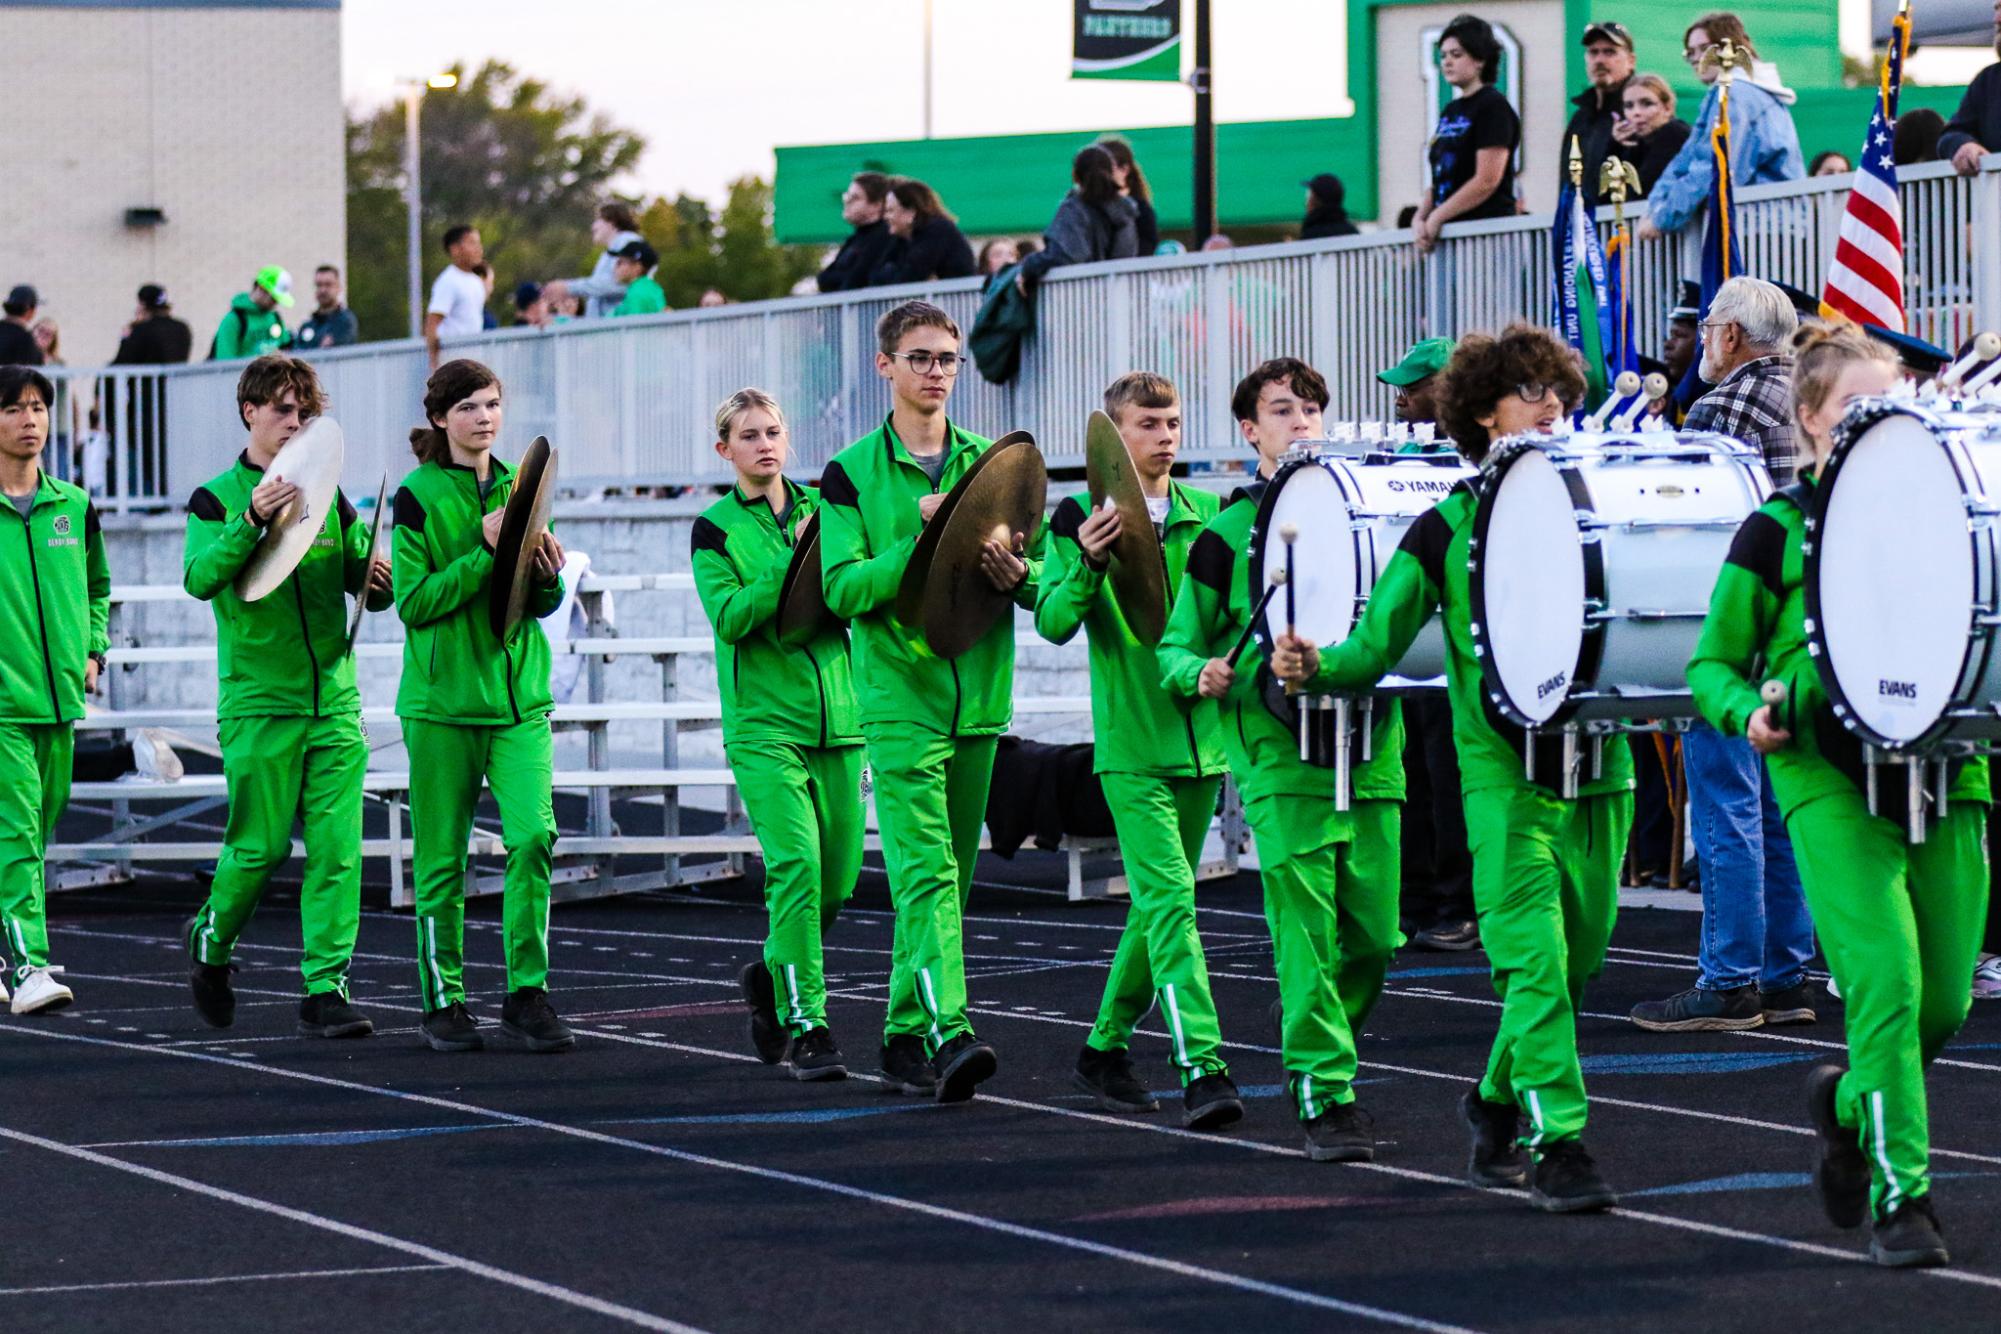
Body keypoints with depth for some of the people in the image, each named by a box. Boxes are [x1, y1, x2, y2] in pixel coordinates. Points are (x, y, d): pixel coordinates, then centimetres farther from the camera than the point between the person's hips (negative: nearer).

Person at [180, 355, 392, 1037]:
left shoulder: (328, 495, 12)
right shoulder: (217, 498, 0)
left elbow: (366, 582, 15)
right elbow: (200, 578, -15)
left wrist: (377, 580, -8)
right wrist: (252, 521, -29)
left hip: (334, 700, 4)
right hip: (258, 703, -4)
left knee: (336, 847, -4)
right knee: (260, 846, -1)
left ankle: (327, 988, -3)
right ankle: (211, 942, 26)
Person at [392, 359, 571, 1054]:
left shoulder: (521, 487, 10)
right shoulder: (419, 496, -4)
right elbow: (415, 602, -11)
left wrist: (547, 571, -7)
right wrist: (486, 554, -18)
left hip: (520, 693, 3)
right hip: (443, 697, -3)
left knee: (533, 835, -12)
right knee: (442, 857, 3)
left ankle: (528, 996, -5)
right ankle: (443, 1002, 14)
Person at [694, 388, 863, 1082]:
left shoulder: (820, 509, 12)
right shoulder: (716, 528, 1)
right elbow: (730, 616, -13)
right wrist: (795, 559, -19)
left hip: (837, 713, 4)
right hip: (764, 721, -4)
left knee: (838, 876, 7)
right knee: (795, 862, -17)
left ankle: (772, 974, 34)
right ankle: (806, 1026, -15)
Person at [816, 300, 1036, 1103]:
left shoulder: (990, 462, 13)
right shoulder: (853, 473, 1)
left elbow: (1044, 579, 12)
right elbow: (842, 589, -8)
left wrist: (1016, 574, -11)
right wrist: (922, 543, -19)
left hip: (978, 698, 5)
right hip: (900, 698, -5)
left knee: (950, 875, 10)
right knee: (924, 871, -16)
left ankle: (906, 1034, 20)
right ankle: (949, 1032, -27)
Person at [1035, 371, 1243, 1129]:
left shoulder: (1208, 516, 9)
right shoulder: (1083, 519, -3)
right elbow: (1053, 621, -12)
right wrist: (1086, 565, -30)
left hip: (1201, 741, 5)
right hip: (1132, 746, -5)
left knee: (1157, 904, 13)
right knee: (1169, 900, -15)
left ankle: (1106, 1048, 28)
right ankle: (1201, 1070, -22)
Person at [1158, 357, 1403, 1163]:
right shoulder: (1226, 534, 5)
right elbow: (1177, 643, 8)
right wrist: (1201, 674, -13)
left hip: (1369, 752, 4)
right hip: (1281, 760, -4)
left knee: (1375, 937, 5)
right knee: (1307, 931, -9)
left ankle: (1320, 1054, 27)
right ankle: (1326, 1096, -5)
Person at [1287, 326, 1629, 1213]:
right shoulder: (1451, 526, 1)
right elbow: (1375, 646, -1)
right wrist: (1313, 668, -21)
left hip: (1596, 763, 4)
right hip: (1503, 770, -4)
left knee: (1578, 959, 11)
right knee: (1534, 956, -13)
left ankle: (1496, 1101, 32)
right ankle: (1556, 1141, -13)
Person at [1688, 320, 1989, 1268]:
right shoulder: (1776, 530, 1)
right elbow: (1713, 663, 6)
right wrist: (1751, 714, -15)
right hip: (1831, 781, -4)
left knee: (1945, 1000, 4)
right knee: (1886, 978, -16)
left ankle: (1848, 1100, 34)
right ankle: (1899, 1194, -7)